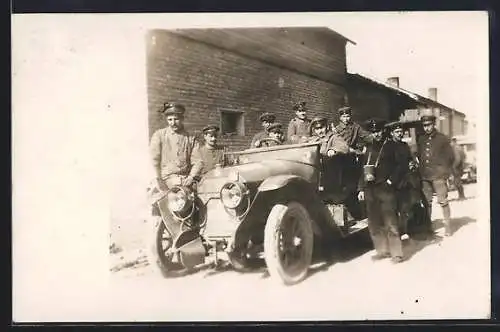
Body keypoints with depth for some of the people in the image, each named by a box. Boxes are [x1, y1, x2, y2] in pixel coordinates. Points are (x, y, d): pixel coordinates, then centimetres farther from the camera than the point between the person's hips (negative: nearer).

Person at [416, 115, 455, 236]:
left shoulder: (442, 138, -1)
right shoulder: (420, 139, 9)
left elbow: (450, 156, 2)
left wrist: (446, 172, -1)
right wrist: (421, 170, 9)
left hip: (439, 176, -4)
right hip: (424, 176, 4)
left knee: (443, 201, -4)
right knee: (427, 202, 9)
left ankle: (447, 226, 4)